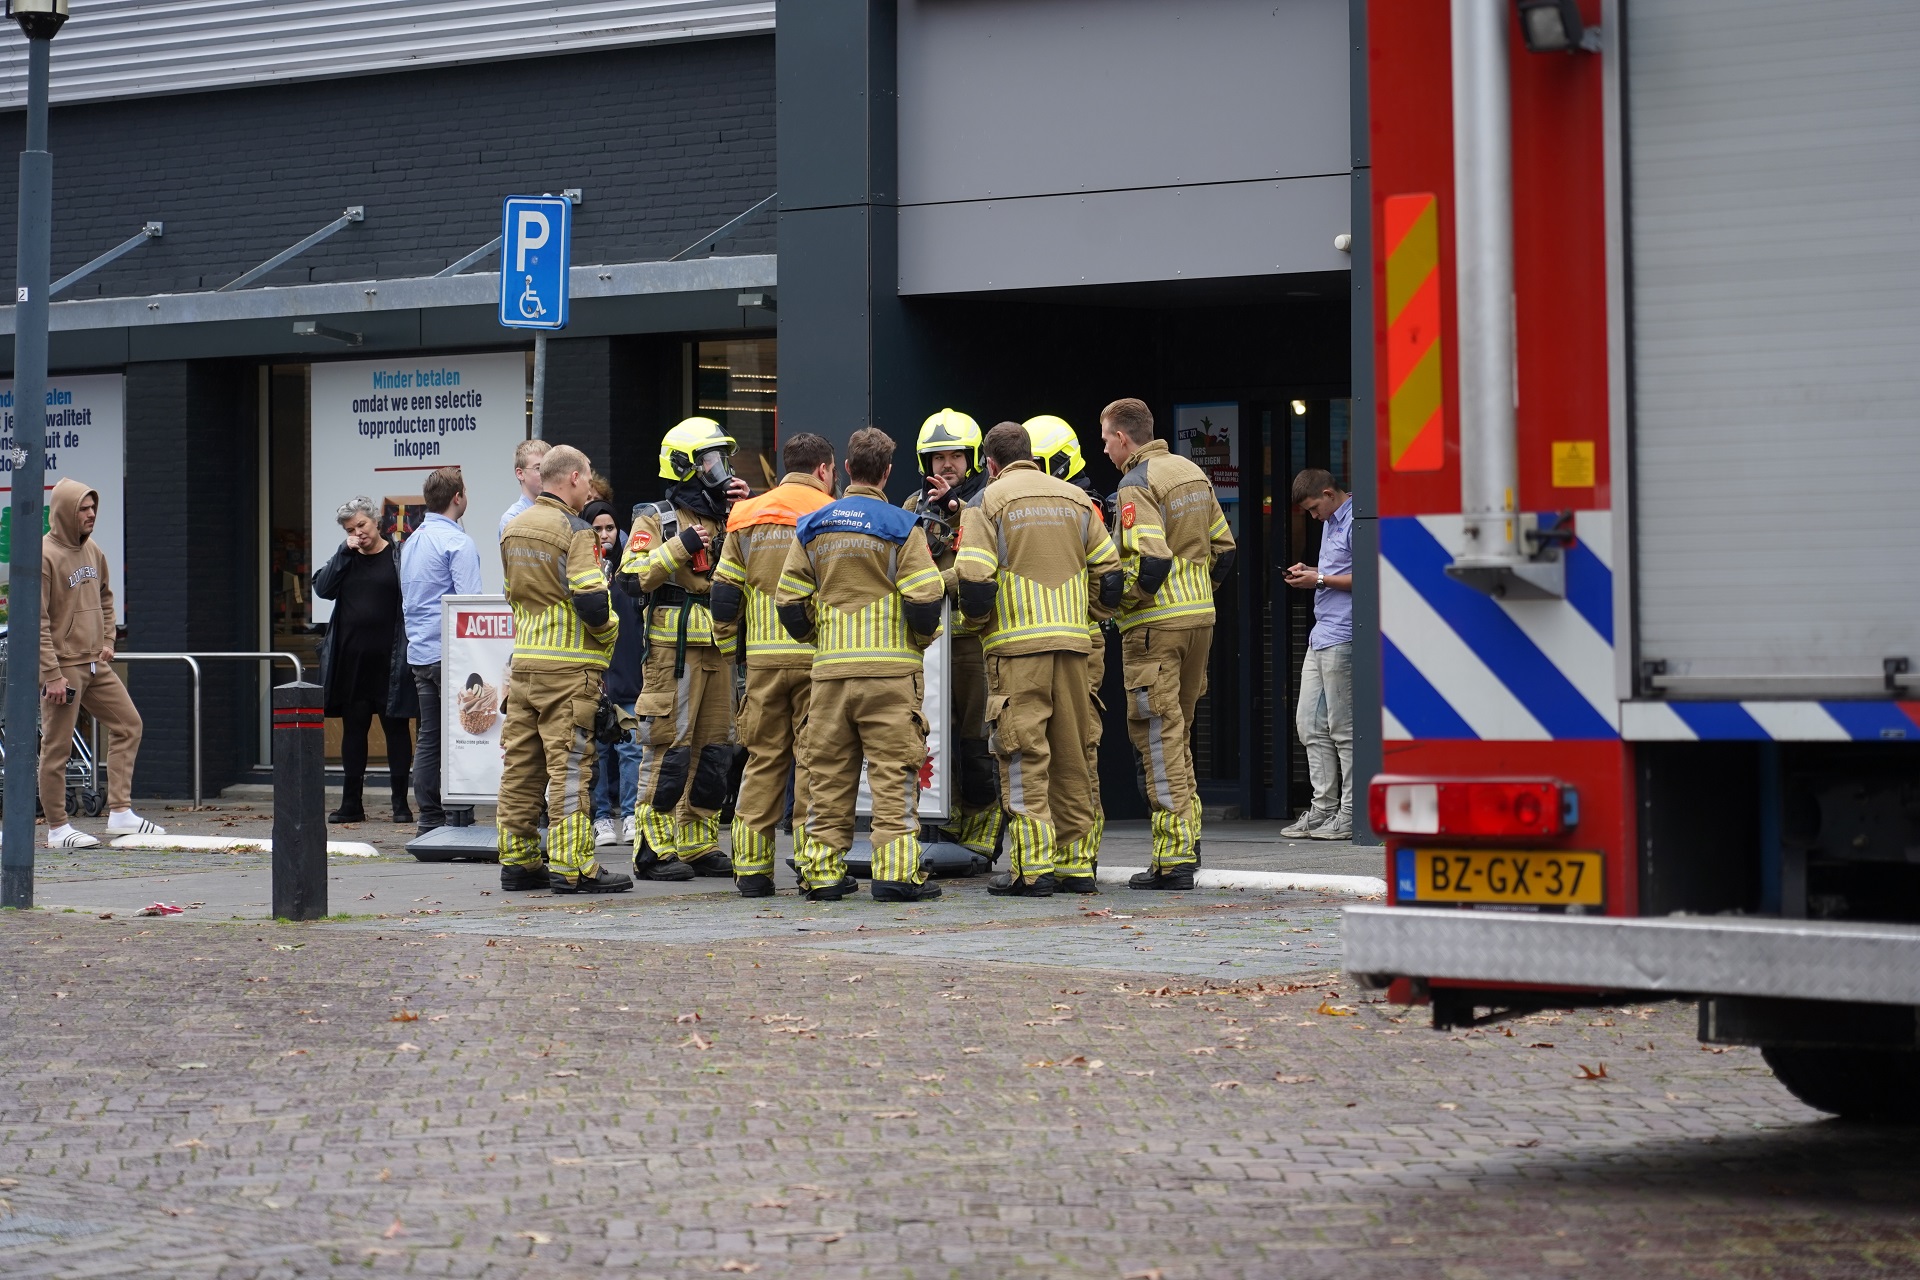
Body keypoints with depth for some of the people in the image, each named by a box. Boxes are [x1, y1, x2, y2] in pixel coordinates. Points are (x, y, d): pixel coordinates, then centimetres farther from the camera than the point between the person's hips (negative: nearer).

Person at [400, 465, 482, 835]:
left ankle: (429, 821, 8)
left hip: (418, 652, 8)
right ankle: (458, 821, -9)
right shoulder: (457, 542, -11)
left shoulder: (411, 543, 16)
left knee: (428, 738, 8)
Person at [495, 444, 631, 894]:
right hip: (569, 667, -7)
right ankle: (572, 867, -7)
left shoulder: (514, 528, 13)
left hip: (522, 663, 7)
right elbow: (592, 601, -17)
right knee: (569, 765, -6)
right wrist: (609, 632, 0)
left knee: (520, 764, 9)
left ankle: (517, 860, 13)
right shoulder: (574, 531, -12)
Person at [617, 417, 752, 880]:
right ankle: (654, 850, -4)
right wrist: (680, 545, -18)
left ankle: (699, 844, 17)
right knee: (669, 748, -8)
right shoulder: (656, 520, -1)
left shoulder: (726, 520, 17)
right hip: (673, 649, -7)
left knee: (714, 749, 9)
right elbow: (632, 577, -13)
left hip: (718, 650, 7)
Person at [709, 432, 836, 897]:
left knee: (763, 759, 9)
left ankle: (751, 867, 7)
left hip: (763, 656, 3)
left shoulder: (747, 516, 10)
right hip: (817, 654, -3)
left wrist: (735, 649, 20)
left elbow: (724, 595, 9)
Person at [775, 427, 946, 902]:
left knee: (827, 773, 8)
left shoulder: (812, 528, 9)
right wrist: (922, 637, 10)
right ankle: (897, 870, -7)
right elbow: (925, 598, -10)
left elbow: (788, 602, 8)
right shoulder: (899, 528, -3)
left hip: (830, 669, 4)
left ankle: (822, 870, 9)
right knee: (894, 772, -2)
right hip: (890, 670, -3)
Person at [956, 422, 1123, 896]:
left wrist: (977, 624, 7)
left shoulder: (988, 502, 0)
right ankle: (1075, 863, 12)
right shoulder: (1075, 499, 14)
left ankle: (1032, 867, -7)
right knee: (1070, 754, 10)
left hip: (1015, 644, -4)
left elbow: (974, 580, -10)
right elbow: (1110, 572, 11)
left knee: (1024, 755, -3)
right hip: (1071, 643, 4)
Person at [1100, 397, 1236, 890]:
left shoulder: (1137, 485, -12)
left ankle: (1173, 858, -7)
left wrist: (1114, 601, -10)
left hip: (1154, 626, -8)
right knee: (1179, 733, 18)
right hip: (1200, 618, 8)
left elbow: (1151, 561, -22)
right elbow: (1223, 549, 16)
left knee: (1158, 738, -5)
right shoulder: (1192, 473, 14)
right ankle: (1187, 839, 19)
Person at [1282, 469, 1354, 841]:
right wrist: (1309, 572, 11)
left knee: (1343, 727, -6)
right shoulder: (1330, 524, 19)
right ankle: (1323, 807, 13)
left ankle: (1351, 814, -1)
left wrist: (1320, 580, -12)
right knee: (1309, 724, 9)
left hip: (1343, 638, -10)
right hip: (1321, 636, 10)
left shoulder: (1355, 523, -11)